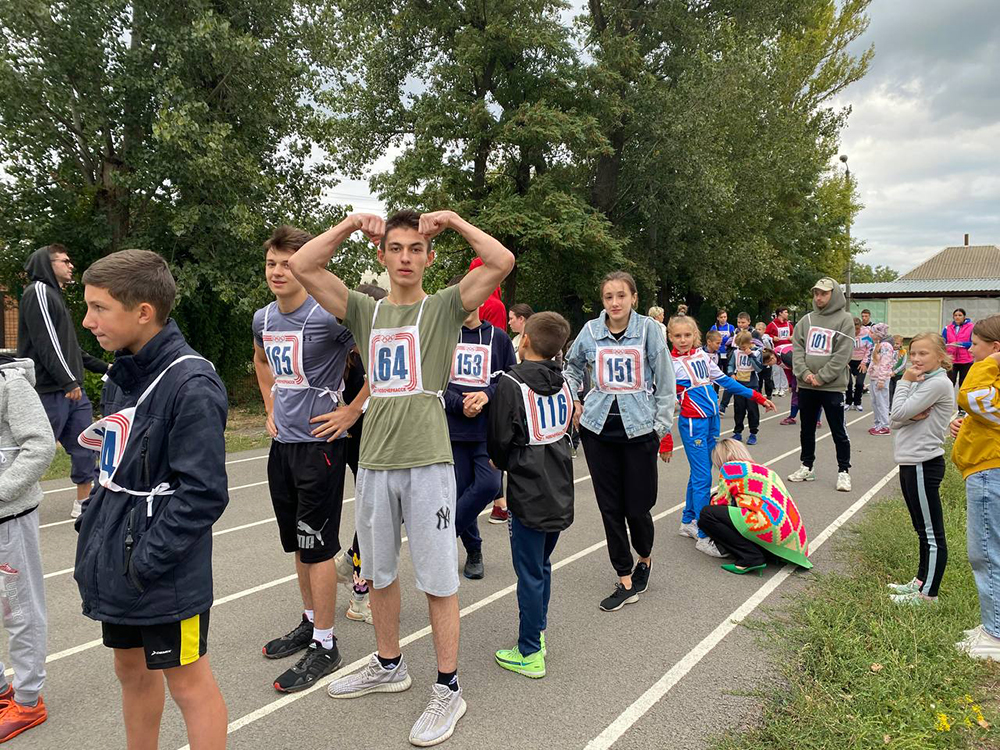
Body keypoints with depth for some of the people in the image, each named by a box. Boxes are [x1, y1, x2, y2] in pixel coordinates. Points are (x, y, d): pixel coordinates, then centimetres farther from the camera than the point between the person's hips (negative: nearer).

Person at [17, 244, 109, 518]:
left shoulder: (54, 296, 22)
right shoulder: (39, 292, -8)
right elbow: (46, 343, -17)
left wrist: (104, 367, 26)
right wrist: (69, 381, -19)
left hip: (71, 390, 10)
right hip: (51, 390, -10)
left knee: (84, 445, 9)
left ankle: (84, 502, 17)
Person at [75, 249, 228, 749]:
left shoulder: (191, 385, -21)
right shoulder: (121, 375, 6)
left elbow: (203, 492, -23)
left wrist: (146, 562, -20)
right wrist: (93, 520, 8)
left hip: (164, 574, -8)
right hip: (116, 564, 8)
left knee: (187, 683, 8)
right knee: (131, 670, 23)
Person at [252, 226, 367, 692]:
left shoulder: (329, 316, -17)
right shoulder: (263, 319, 7)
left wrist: (352, 411, -16)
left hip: (319, 444, -7)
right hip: (281, 443, 8)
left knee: (317, 547, 0)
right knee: (297, 543, 17)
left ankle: (324, 646, 13)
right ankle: (310, 623, 34)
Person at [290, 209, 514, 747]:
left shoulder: (444, 308, 1)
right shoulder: (365, 311, 10)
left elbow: (502, 261, -11)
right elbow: (302, 267, 3)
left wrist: (451, 220, -4)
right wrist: (350, 224, 2)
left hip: (428, 461, -4)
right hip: (374, 461, 5)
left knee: (438, 578, 2)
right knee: (379, 572, 18)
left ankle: (448, 690, 18)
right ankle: (389, 666, 39)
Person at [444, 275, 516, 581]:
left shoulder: (497, 337, 5)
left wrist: (487, 394, -12)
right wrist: (459, 404, -14)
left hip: (489, 428, 0)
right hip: (453, 428, 0)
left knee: (489, 484, -15)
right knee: (460, 490, 6)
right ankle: (473, 551, 26)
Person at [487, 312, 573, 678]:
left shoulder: (512, 383, -15)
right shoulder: (562, 384, 5)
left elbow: (499, 440, -11)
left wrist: (505, 464, 9)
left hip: (529, 494, -7)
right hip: (560, 492, 7)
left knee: (529, 573, 2)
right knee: (542, 566, 20)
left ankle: (529, 654, 13)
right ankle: (537, 634, 33)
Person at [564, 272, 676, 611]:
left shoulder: (648, 329, -5)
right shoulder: (591, 331, 1)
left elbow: (664, 380, -1)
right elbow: (572, 366, 21)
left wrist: (662, 427, -3)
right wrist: (570, 401, 9)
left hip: (639, 427, -2)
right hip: (599, 428, 3)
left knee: (638, 507, 2)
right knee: (610, 506, 6)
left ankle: (645, 557, 35)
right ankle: (626, 581, 19)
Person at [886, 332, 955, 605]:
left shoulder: (938, 383, -16)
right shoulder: (921, 381, 14)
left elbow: (899, 413, -21)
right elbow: (897, 420, 9)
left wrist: (905, 382, -11)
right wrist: (912, 416, -12)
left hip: (923, 465, -10)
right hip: (912, 463, 10)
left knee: (932, 533, 0)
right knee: (923, 530, 20)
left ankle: (928, 594, 7)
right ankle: (921, 581, 31)